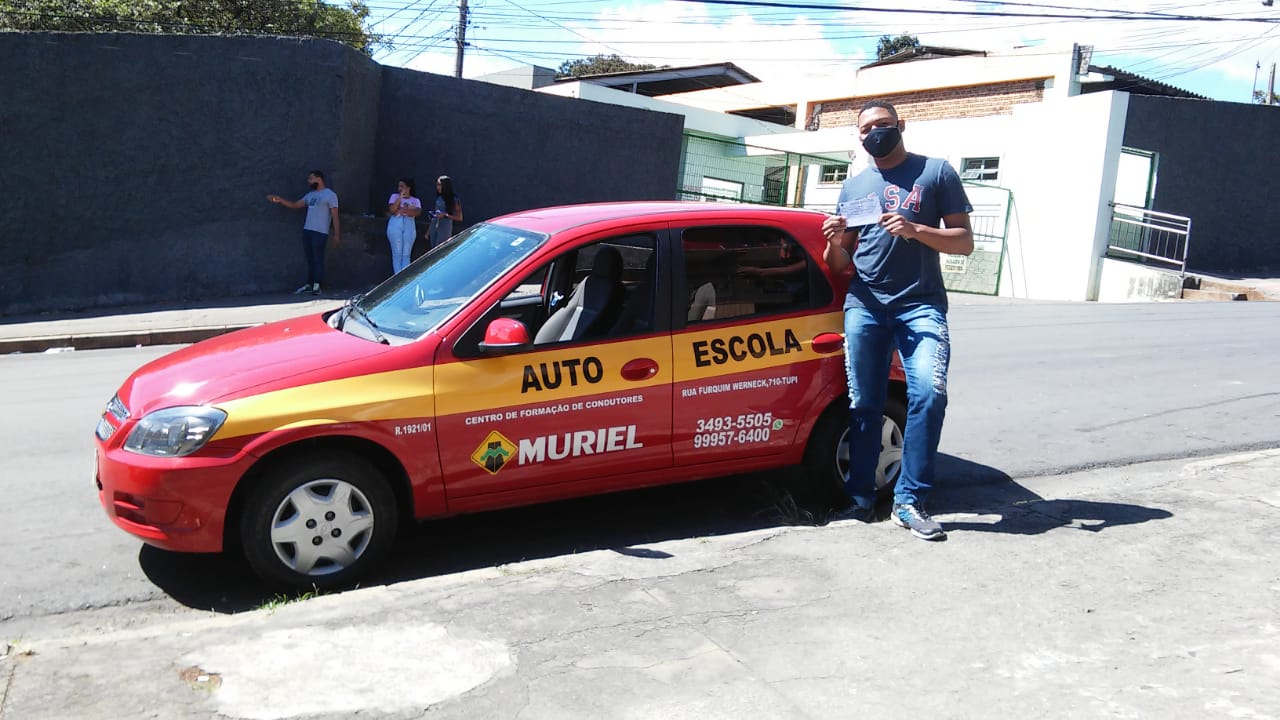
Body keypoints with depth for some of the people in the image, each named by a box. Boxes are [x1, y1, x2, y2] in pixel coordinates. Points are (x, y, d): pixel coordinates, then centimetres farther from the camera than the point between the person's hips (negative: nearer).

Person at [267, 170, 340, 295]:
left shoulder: (330, 195, -2)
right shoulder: (310, 195, 19)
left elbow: (335, 215, -7)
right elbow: (295, 205, 24)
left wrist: (337, 234, -12)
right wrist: (279, 200, 12)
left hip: (320, 233, -7)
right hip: (307, 231, 7)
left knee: (318, 259, -7)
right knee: (310, 259, 9)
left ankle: (317, 286, -5)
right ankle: (309, 284, 12)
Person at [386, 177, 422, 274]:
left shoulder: (416, 200, 8)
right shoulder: (395, 196, 8)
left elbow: (418, 212, -11)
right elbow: (391, 210, -8)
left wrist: (401, 210, -12)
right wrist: (400, 198, -10)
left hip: (409, 227, 1)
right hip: (395, 226, -1)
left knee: (406, 254, 2)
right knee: (397, 254, -2)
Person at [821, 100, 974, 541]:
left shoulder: (936, 172, 8)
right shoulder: (854, 186, 18)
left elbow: (964, 242, 3)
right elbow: (840, 265, 20)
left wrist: (916, 230, -14)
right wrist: (834, 242, -4)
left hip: (921, 305, -3)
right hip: (865, 307, 3)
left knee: (929, 394, -18)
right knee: (864, 404, 2)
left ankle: (909, 500, -11)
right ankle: (860, 499, 9)